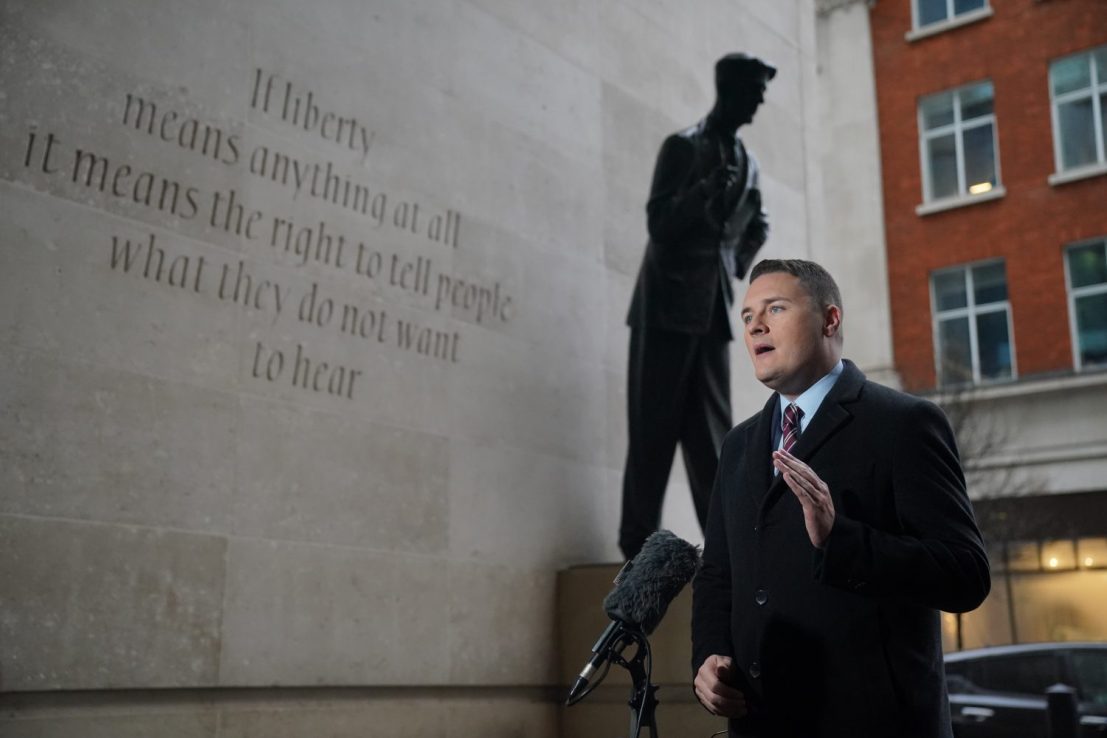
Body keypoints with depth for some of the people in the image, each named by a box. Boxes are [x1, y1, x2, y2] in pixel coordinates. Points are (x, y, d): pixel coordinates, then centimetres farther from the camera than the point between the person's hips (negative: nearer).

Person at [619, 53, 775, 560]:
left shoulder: (746, 162, 16)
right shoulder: (682, 147, -1)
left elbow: (757, 226, 31)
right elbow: (659, 224, -9)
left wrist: (737, 267, 15)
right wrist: (706, 190, -23)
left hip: (714, 306, 6)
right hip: (671, 300, -6)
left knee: (711, 427, 2)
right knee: (656, 424, -6)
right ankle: (639, 539, -4)